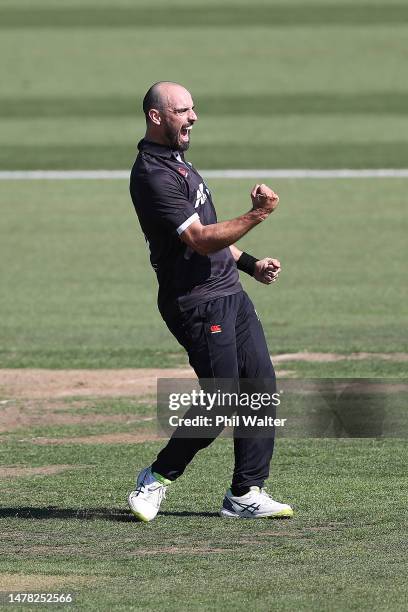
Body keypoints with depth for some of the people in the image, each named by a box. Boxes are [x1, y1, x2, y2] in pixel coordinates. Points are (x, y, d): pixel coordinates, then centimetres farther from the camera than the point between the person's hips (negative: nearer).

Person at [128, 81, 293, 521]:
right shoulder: (152, 175, -18)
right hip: (197, 302, -10)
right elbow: (200, 240, -23)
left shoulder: (177, 162, 17)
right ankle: (156, 479, 8)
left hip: (229, 292, 10)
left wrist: (250, 264, 18)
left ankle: (246, 494, 10)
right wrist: (256, 216, -29)